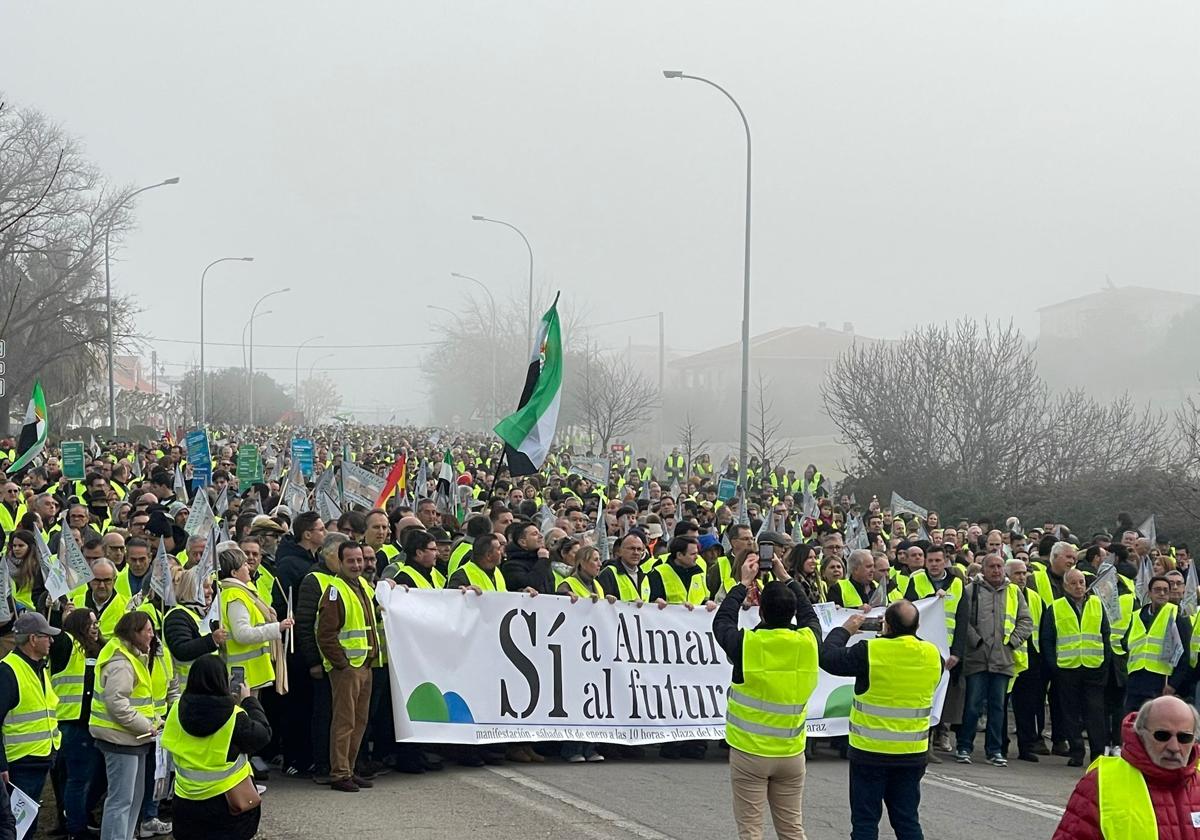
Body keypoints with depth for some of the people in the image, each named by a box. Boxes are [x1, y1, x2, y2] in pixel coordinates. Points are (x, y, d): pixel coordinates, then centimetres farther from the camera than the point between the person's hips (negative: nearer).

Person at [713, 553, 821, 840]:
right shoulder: (808, 642, -8)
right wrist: (786, 579, 22)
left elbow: (721, 622, 7)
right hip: (791, 752, 3)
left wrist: (743, 584, 16)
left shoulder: (746, 644, -15)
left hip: (749, 752, -3)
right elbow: (810, 615, 16)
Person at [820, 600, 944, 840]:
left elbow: (827, 657, -8)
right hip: (913, 755, 4)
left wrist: (844, 630, 9)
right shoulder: (933, 655, -3)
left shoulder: (869, 651, -18)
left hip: (870, 752, -4)